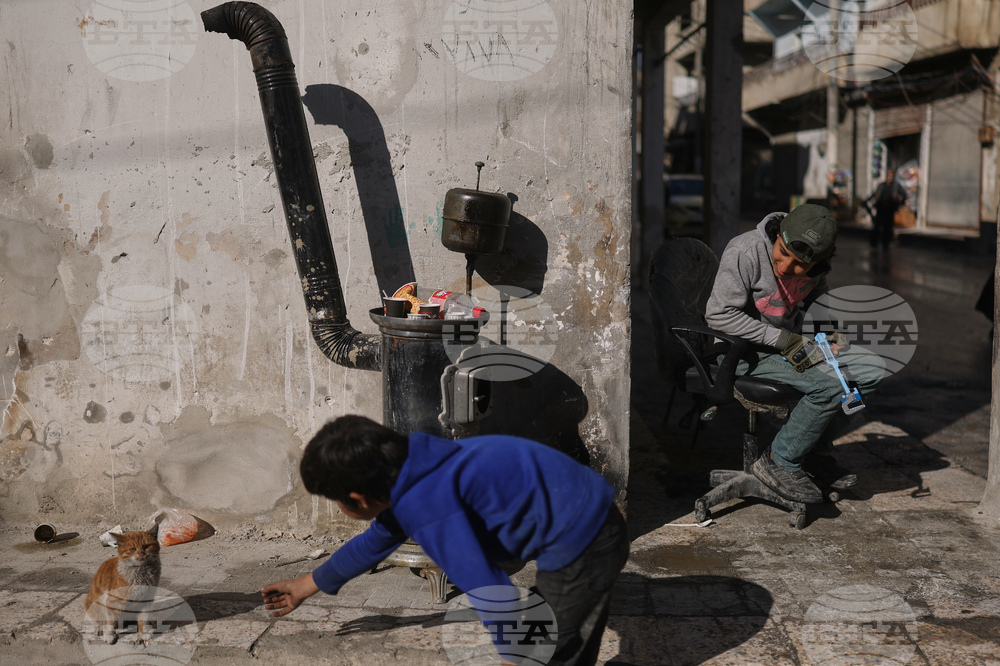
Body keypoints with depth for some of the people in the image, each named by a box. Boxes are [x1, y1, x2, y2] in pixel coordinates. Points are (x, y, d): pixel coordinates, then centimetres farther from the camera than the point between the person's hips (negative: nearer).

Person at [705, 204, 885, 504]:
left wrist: (828, 331, -1)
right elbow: (720, 314, -24)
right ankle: (779, 463, -8)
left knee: (872, 369, -3)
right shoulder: (746, 251, -24)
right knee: (829, 386, -26)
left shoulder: (814, 264, -3)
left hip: (793, 341, 8)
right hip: (747, 350, -7)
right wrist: (785, 341, -25)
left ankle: (816, 451, 9)